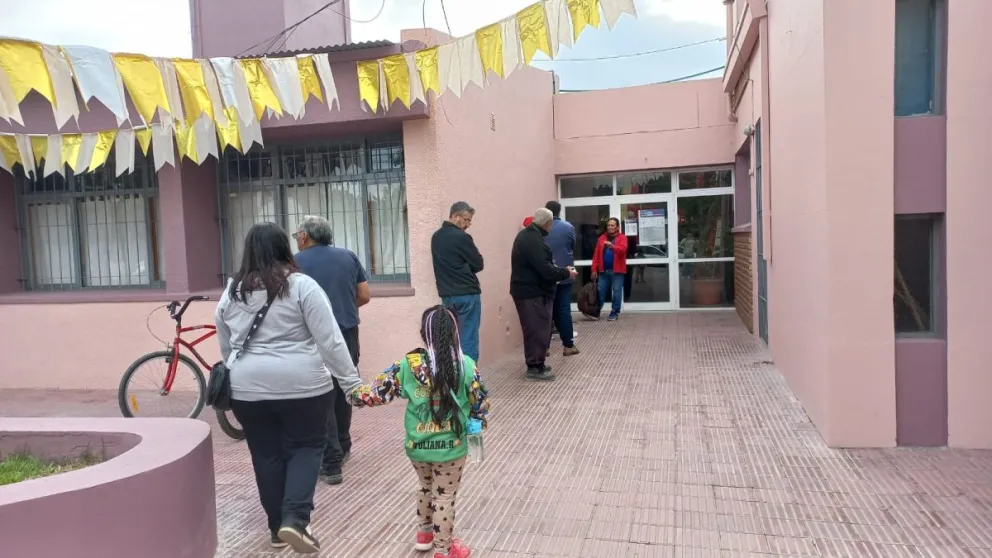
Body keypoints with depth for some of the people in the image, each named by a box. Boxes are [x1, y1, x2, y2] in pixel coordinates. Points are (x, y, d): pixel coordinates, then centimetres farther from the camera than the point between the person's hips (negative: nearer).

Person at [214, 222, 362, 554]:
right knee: (307, 447, 10)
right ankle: (295, 519, -4)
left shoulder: (231, 292, 6)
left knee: (266, 455, 14)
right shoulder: (302, 286, -9)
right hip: (301, 386, -4)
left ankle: (277, 528, 24)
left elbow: (226, 347, 16)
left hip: (248, 388, 4)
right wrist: (352, 383, -8)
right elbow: (330, 341, -12)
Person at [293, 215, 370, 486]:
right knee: (343, 392, 20)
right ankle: (343, 448, 33)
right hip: (348, 335, 4)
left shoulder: (297, 262, -5)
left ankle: (331, 463, 2)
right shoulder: (348, 256, 5)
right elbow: (364, 296, 7)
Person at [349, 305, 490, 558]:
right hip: (450, 447, -3)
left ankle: (424, 534, 45)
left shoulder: (409, 364, -10)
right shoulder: (466, 366, -13)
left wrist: (356, 395, 13)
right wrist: (478, 422, 16)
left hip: (416, 445, 3)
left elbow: (381, 391, -5)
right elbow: (480, 403, -4)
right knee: (444, 497, 13)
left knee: (426, 487, 28)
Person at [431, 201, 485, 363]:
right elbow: (478, 264, -8)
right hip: (467, 294, -8)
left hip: (446, 294, 8)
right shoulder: (461, 237, -14)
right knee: (468, 339, -3)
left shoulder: (436, 237, 10)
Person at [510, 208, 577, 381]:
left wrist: (559, 269, 17)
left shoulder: (526, 235, 13)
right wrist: (566, 273, -11)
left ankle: (535, 363, 24)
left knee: (535, 329, 16)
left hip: (527, 289, 11)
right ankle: (535, 368, 3)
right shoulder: (534, 240, -22)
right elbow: (545, 270, -25)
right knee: (538, 330, -4)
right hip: (533, 292, -11)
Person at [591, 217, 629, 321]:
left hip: (617, 270, -3)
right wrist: (594, 269, 1)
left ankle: (615, 313, 9)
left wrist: (612, 246, -38)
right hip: (603, 270, 3)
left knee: (616, 292, 0)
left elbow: (623, 249, -20)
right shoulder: (602, 238, 11)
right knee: (600, 291, 6)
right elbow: (596, 255, 7)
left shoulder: (622, 238, 0)